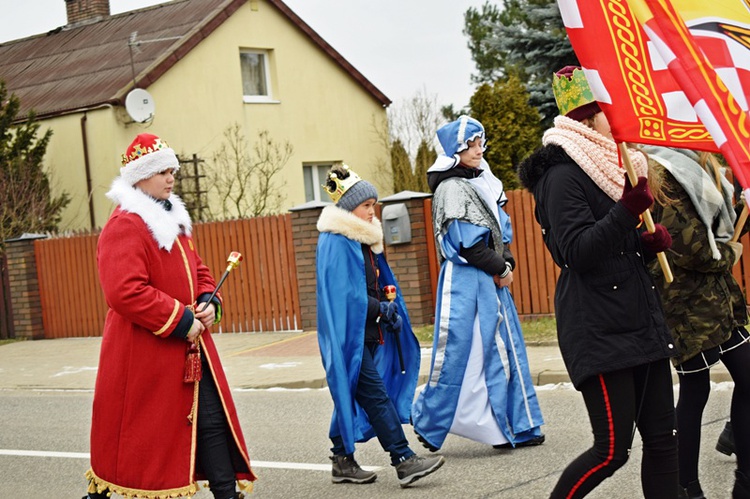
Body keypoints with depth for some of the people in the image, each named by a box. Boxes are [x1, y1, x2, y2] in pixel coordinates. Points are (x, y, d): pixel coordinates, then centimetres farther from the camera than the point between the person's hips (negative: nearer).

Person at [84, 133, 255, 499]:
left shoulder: (174, 221, 16)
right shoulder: (124, 227, -15)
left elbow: (198, 272, 24)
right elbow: (126, 291, -26)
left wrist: (209, 303, 1)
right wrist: (181, 321, -21)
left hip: (191, 351, 9)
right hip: (143, 358, -9)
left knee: (212, 422, 6)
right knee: (141, 435, 1)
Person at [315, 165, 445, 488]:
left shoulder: (363, 239, 16)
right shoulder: (335, 242, -14)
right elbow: (345, 294, -19)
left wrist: (389, 309, 3)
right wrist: (381, 309, -15)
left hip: (367, 333, 9)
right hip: (349, 333, -9)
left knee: (352, 396, 12)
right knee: (376, 395, -11)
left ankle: (342, 462, 18)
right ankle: (404, 461, -13)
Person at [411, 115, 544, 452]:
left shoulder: (482, 182, 16)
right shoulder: (451, 188, -11)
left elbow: (501, 229, 15)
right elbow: (466, 243, -16)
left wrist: (506, 264, -1)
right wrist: (500, 268, -8)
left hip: (491, 281, 9)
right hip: (466, 281, -9)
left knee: (504, 350, 9)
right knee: (460, 351, -5)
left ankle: (516, 427, 15)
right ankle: (428, 421, 9)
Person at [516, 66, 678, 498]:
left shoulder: (608, 167, 19)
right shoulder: (563, 175, -10)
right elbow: (579, 251, -20)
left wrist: (651, 242, 6)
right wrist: (629, 207, -28)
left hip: (642, 323, 9)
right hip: (599, 331, -9)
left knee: (662, 439, 6)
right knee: (613, 449, -8)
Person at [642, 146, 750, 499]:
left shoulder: (691, 169, 14)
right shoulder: (660, 176, -16)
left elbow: (719, 221, 20)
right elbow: (688, 246, -20)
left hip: (718, 300, 9)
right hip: (688, 307, -9)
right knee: (695, 390, -1)